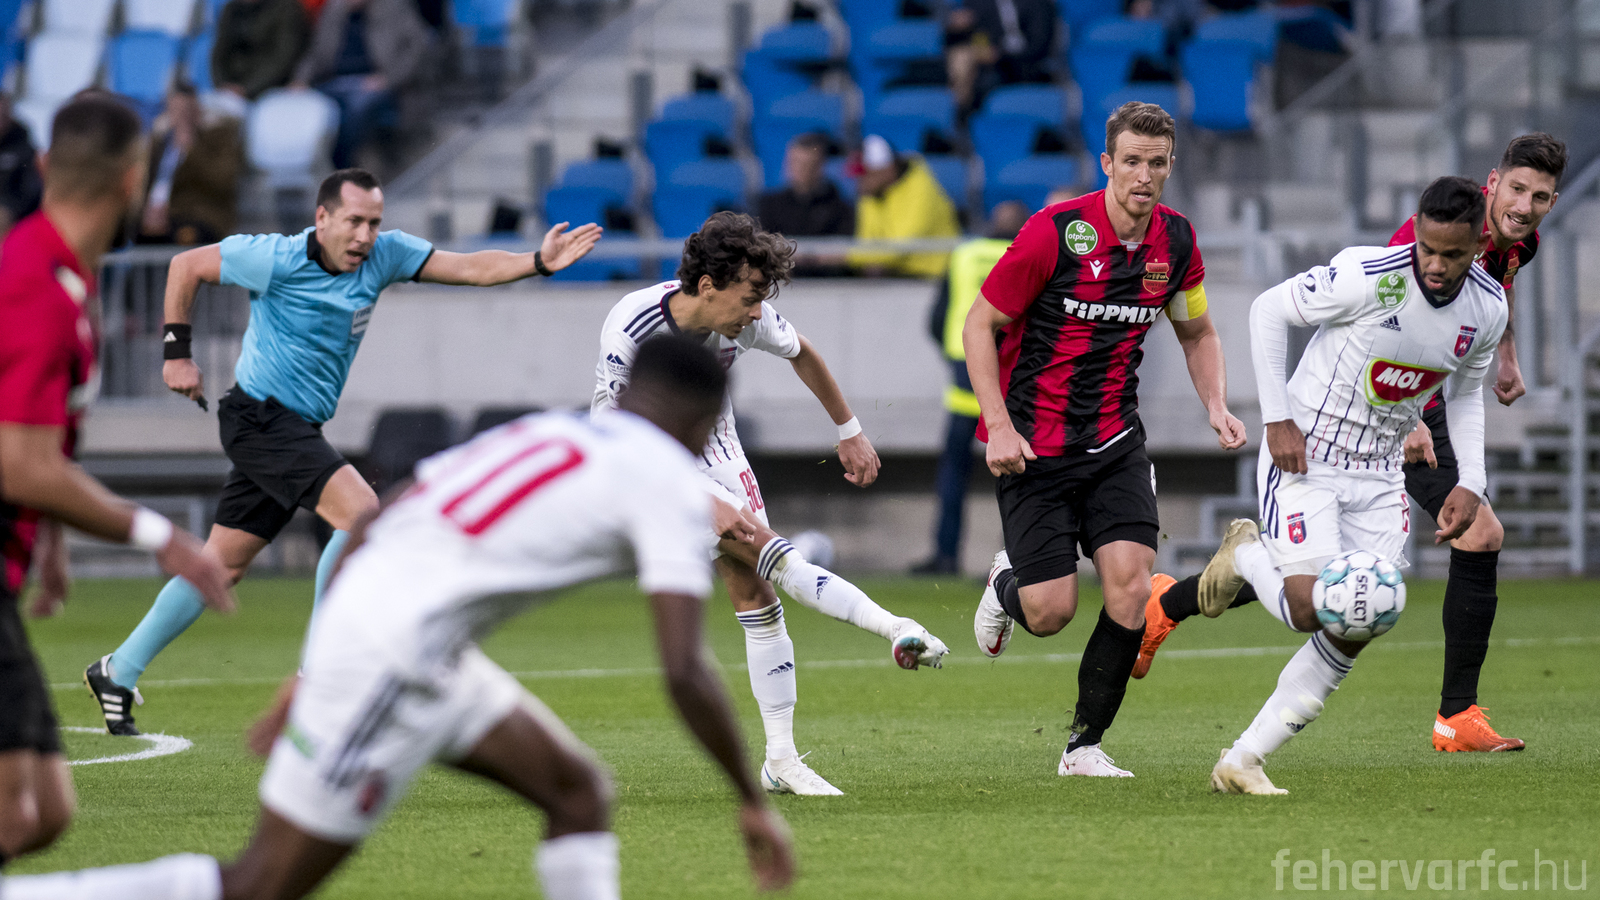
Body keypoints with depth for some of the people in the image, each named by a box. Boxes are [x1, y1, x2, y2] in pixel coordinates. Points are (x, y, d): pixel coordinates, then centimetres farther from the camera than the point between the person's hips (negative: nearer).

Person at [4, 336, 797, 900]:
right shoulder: (668, 481, -1)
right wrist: (752, 800, 0)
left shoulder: (540, 432, 22)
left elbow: (366, 531, 21)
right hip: (394, 659, -9)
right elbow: (684, 669, -10)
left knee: (577, 791, 14)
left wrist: (315, 673, 26)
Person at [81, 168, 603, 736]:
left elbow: (469, 267, -5)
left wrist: (539, 262, -20)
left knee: (223, 566, 11)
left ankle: (118, 672, 21)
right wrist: (176, 354, -5)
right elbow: (186, 266, -4)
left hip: (299, 430, 7)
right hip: (261, 417, -7)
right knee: (360, 510, -22)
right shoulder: (276, 260, -15)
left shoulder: (382, 256, 0)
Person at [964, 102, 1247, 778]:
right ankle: (1006, 584, 33)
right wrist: (1000, 427, -17)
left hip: (1114, 440, 4)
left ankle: (1084, 745, 2)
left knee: (1130, 588, -13)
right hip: (1033, 443, -4)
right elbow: (980, 324, -9)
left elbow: (1197, 333, 17)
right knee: (1051, 611, -6)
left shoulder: (1176, 241, -1)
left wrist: (1216, 406, 0)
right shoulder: (1055, 232, -17)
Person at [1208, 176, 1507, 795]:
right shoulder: (1371, 276, -24)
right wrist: (1278, 419, -15)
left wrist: (1471, 483, 1)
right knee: (1309, 610, -17)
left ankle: (1242, 762, 3)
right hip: (1304, 456, -6)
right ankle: (1246, 555, 20)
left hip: (1379, 474, 6)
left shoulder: (1488, 308, -5)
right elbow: (1269, 311, -12)